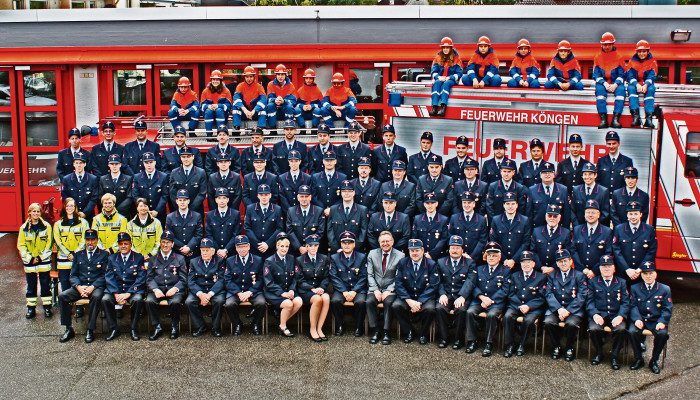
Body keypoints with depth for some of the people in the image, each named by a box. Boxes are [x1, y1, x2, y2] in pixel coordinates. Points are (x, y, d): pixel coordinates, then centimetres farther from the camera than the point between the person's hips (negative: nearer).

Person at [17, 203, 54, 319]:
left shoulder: (46, 226, -1)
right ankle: (31, 308, 15)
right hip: (30, 262, 1)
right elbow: (21, 245, 1)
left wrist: (41, 257, -9)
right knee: (31, 286, 8)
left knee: (46, 285, 3)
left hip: (44, 261, -1)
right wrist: (29, 257, -9)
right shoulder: (24, 228, 2)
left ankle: (47, 307, 11)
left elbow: (49, 243, -3)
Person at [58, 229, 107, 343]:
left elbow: (104, 276, -1)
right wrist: (78, 286, -10)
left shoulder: (104, 255, 7)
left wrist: (92, 287, -16)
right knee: (62, 296, -23)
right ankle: (69, 329, -14)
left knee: (96, 297, -37)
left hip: (96, 287, -3)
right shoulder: (78, 255, 17)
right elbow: (73, 275, 11)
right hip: (80, 286, 3)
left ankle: (90, 330, -27)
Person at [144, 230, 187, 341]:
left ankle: (174, 327, -12)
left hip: (174, 289, -2)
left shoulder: (179, 259, 13)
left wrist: (175, 288, -13)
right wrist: (155, 289, -11)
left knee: (175, 302, -34)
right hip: (157, 289, 2)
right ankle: (157, 327, -14)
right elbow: (149, 278, 9)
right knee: (149, 301, -29)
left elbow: (183, 279, 7)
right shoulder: (153, 259, 18)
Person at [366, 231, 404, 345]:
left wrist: (389, 291, -15)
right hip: (375, 288, 2)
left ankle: (386, 332, -23)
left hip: (390, 289, -2)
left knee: (389, 302, -32)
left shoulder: (400, 256, -1)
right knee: (369, 301, -28)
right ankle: (374, 331, -17)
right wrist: (375, 290, -9)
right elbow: (370, 274, 5)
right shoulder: (372, 254, 7)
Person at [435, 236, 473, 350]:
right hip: (446, 296, 2)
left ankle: (458, 339, -14)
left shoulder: (470, 263, 5)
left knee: (461, 310, -31)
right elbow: (439, 281, 8)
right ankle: (443, 337, -14)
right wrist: (442, 294, -10)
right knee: (439, 308, -28)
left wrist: (462, 297, -20)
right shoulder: (441, 262, 14)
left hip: (461, 296, -2)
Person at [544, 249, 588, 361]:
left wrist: (568, 310, -17)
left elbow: (581, 296, -4)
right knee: (548, 322, -28)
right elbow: (549, 294, 1)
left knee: (571, 323, -32)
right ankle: (556, 347, -3)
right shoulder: (552, 276, 14)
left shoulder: (579, 276, 6)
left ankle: (569, 348, -5)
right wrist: (559, 309, -16)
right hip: (555, 309, 2)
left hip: (573, 310, -2)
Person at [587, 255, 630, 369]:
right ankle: (599, 353, -2)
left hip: (616, 315, 0)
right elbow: (589, 301, 4)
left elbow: (625, 302, 5)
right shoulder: (593, 282, 12)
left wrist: (620, 316, -13)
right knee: (593, 329, -30)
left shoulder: (621, 282, 13)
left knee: (621, 329, -30)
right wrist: (595, 315, -15)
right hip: (599, 314, 0)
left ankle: (614, 355, -8)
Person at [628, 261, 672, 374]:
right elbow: (633, 306, 1)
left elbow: (667, 309, 1)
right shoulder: (635, 288, 9)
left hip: (656, 321, -1)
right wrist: (637, 319, -17)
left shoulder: (665, 289, 6)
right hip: (640, 320, 1)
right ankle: (638, 359, -7)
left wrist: (662, 322, -16)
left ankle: (654, 361, -8)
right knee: (632, 331, -29)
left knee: (662, 333, -30)